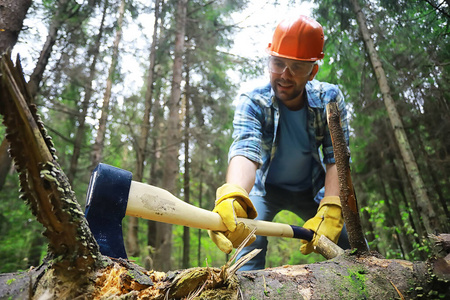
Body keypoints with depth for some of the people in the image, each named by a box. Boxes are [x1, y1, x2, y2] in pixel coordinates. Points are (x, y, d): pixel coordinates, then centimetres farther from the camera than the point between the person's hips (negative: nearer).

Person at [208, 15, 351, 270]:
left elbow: (336, 158, -24)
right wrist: (233, 197, -65)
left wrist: (330, 212, -39)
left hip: (311, 190, 3)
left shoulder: (329, 98, -19)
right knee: (250, 243, -25)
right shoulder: (252, 103, -26)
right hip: (265, 189, -2)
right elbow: (245, 150, -44)